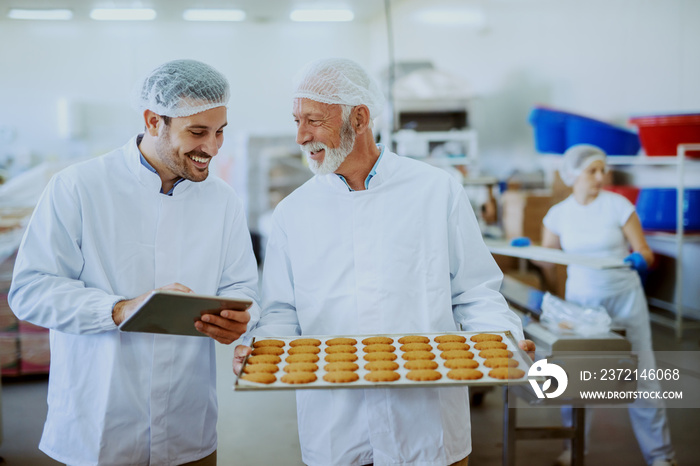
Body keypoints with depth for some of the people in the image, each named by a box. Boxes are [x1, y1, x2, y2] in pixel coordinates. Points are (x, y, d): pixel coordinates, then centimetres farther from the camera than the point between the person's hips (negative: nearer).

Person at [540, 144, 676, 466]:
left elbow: (645, 252, -6)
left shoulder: (618, 205, -8)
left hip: (623, 297, -2)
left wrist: (639, 260, -28)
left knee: (640, 373, -1)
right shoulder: (559, 214, 0)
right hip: (580, 299, 2)